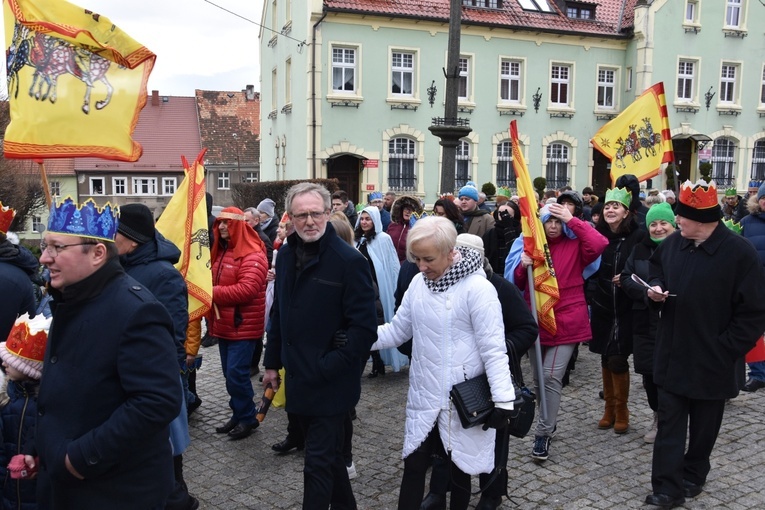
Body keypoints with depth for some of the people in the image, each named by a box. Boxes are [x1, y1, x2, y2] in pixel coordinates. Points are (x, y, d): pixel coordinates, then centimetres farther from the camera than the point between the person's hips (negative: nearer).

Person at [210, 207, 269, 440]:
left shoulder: (252, 254, -15)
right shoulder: (221, 251, 15)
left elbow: (247, 289, -26)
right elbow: (216, 281, 20)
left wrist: (214, 292, -21)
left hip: (243, 325, -9)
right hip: (224, 324, 9)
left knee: (236, 373, -7)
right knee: (229, 373, 13)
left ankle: (247, 418, 9)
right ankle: (238, 414, 25)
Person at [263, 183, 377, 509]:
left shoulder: (349, 261, -16)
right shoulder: (286, 255, 5)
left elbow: (364, 327, -18)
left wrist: (327, 368, -18)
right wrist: (273, 363, 14)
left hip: (331, 384, -7)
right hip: (298, 378, 7)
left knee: (319, 462, 1)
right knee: (326, 454, 22)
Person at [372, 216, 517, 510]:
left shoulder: (477, 288, -17)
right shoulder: (418, 283, 2)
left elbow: (493, 349, -16)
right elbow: (397, 331, 8)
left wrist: (503, 400, -18)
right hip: (423, 397, 5)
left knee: (459, 470, 14)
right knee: (413, 467, 12)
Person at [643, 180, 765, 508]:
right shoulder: (673, 244, 0)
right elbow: (655, 269, 22)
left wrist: (725, 350, -16)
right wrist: (656, 287, -1)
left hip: (712, 360, -4)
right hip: (672, 355, 4)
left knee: (704, 426, 16)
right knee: (669, 424, 5)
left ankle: (693, 476, 37)